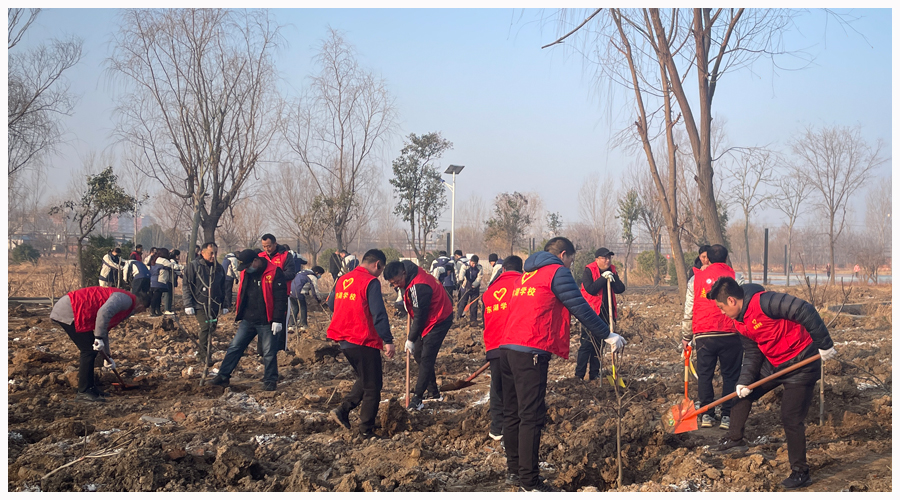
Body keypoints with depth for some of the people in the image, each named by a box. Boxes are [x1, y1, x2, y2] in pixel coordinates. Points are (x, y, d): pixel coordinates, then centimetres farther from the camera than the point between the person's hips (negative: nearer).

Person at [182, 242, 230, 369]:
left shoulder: (219, 268, 14)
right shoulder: (193, 266, 0)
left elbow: (225, 288, 21)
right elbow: (186, 286, -2)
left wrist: (226, 305, 16)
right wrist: (188, 305, -8)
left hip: (214, 305, 5)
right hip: (200, 305, -5)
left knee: (211, 329, 7)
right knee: (206, 327, -20)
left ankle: (201, 354, 22)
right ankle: (205, 355, -14)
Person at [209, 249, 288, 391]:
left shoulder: (275, 273, -13)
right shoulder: (245, 273, 7)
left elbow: (280, 298, -14)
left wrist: (277, 320, -16)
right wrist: (238, 311, 17)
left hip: (266, 321, -6)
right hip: (248, 320, 6)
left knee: (269, 353, 3)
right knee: (234, 347, 4)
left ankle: (270, 381, 15)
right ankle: (223, 376, 10)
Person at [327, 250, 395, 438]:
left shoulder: (343, 280, 10)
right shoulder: (371, 282, -13)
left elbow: (331, 304, 22)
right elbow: (379, 314, -20)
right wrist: (388, 341, -19)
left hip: (344, 340, 8)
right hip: (364, 342, -8)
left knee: (365, 379, 25)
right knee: (373, 387, 3)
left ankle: (343, 410, 13)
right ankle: (366, 431, 5)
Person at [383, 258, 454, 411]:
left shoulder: (418, 287, -31)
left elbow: (420, 316, -24)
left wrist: (411, 339, -14)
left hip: (439, 321, -10)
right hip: (429, 319, 10)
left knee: (426, 358, -10)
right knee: (418, 353, 13)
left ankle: (417, 399, -8)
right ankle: (433, 392, 22)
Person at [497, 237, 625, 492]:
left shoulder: (526, 274, 24)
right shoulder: (558, 272, -1)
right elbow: (581, 308, -6)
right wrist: (608, 335, -1)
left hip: (507, 347, 9)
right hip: (531, 351, -9)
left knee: (513, 412, 15)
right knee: (531, 416, -8)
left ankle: (514, 469, 23)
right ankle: (529, 481, -8)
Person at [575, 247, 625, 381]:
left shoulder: (611, 271, 10)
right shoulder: (588, 271, -8)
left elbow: (620, 289, 0)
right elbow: (590, 289, -21)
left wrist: (612, 278, -16)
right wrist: (603, 278, -21)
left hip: (605, 314, 6)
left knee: (599, 345, 11)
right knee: (586, 345, -9)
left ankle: (594, 375, 19)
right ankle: (579, 376, -6)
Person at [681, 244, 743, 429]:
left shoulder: (696, 279, 7)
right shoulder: (736, 278, 2)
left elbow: (688, 312, 8)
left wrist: (686, 336, 16)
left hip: (703, 335, 1)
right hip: (730, 335, -1)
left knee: (704, 374, 11)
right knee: (730, 375, 5)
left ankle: (707, 415, 10)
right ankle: (727, 416, 3)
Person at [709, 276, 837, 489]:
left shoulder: (762, 302, -26)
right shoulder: (741, 322, 5)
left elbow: (804, 310, -31)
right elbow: (752, 354, 10)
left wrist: (824, 344, -29)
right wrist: (744, 381, -5)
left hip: (802, 364, -9)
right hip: (774, 364, 9)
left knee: (791, 419, -8)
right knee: (742, 392, 13)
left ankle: (800, 472, 5)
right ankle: (735, 439, 28)